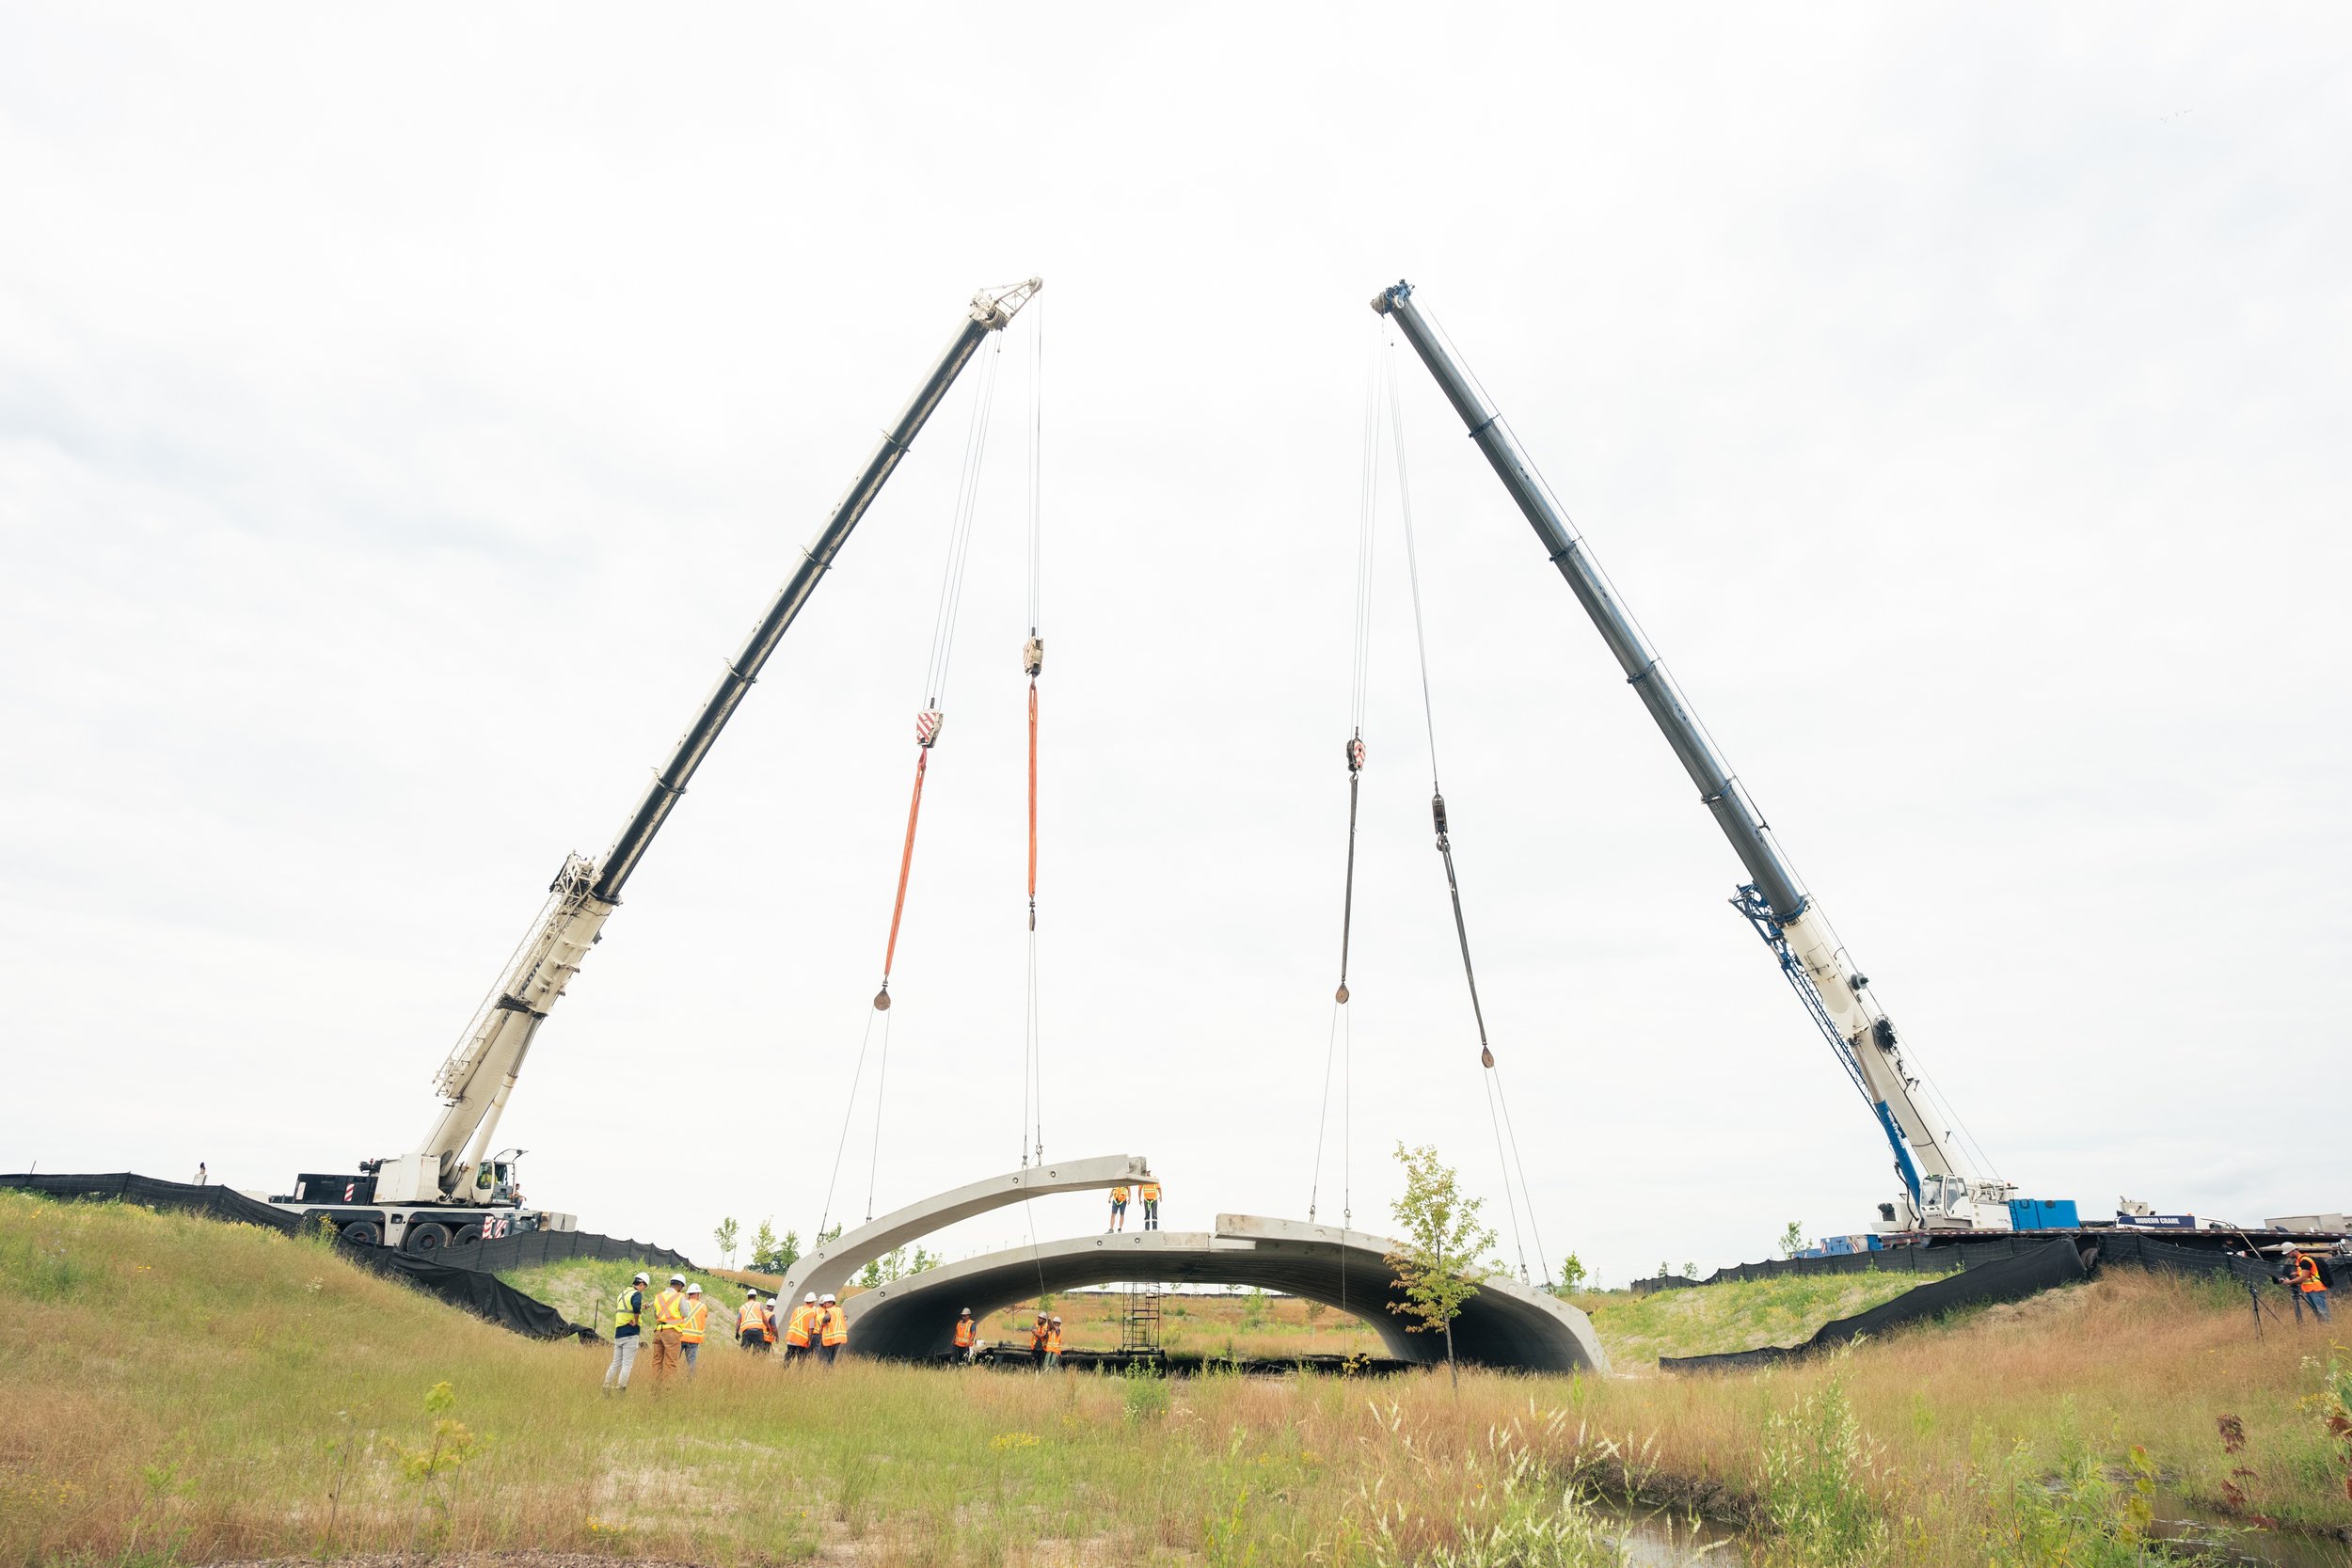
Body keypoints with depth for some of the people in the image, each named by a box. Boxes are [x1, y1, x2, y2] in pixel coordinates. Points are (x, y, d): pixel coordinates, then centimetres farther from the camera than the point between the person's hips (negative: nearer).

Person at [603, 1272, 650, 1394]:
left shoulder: (623, 1293, 17)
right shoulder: (637, 1294, -11)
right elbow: (636, 1306, -31)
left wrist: (640, 1309, 15)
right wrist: (636, 1320, -18)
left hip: (618, 1333, 8)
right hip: (630, 1334, -8)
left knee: (616, 1363, 15)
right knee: (627, 1365, -3)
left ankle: (606, 1388, 13)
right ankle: (620, 1390, -5)